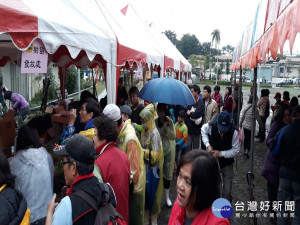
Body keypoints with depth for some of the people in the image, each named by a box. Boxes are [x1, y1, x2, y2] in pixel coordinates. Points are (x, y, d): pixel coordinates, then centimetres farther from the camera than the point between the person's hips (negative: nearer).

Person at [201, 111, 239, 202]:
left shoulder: (234, 132, -26)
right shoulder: (210, 126, -23)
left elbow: (236, 150, -15)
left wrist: (221, 153, -26)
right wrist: (207, 145, -12)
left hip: (227, 163, -1)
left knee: (227, 191, 0)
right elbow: (203, 131, 1)